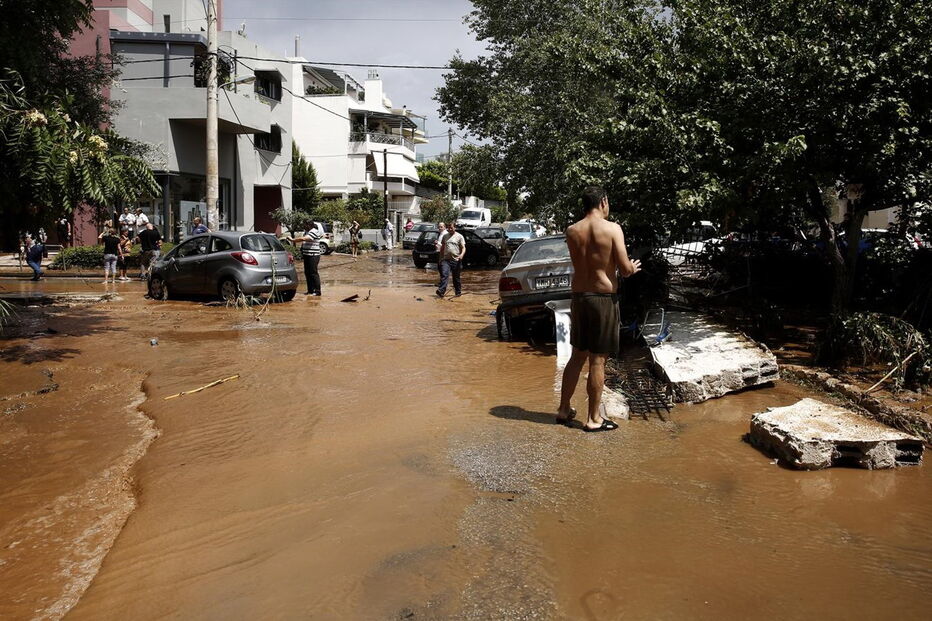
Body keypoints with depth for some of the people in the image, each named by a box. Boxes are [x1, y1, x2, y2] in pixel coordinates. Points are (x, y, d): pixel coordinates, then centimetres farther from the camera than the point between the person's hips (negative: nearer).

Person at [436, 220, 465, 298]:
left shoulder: (459, 236, 2)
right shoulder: (445, 236, 14)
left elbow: (463, 247, -4)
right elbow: (442, 248, 24)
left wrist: (462, 254, -23)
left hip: (456, 260, -2)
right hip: (446, 259, 2)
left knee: (456, 277, 7)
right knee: (444, 275, -14)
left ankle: (458, 291, 22)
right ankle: (441, 291, -22)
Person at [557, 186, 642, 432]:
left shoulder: (571, 231, 3)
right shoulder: (612, 229, -10)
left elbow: (581, 262, 8)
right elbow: (625, 269, -12)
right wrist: (633, 267, 11)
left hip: (578, 298, 5)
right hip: (604, 298, -5)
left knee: (577, 356, 17)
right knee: (598, 360, 2)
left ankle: (563, 410, 26)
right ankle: (594, 419, 11)